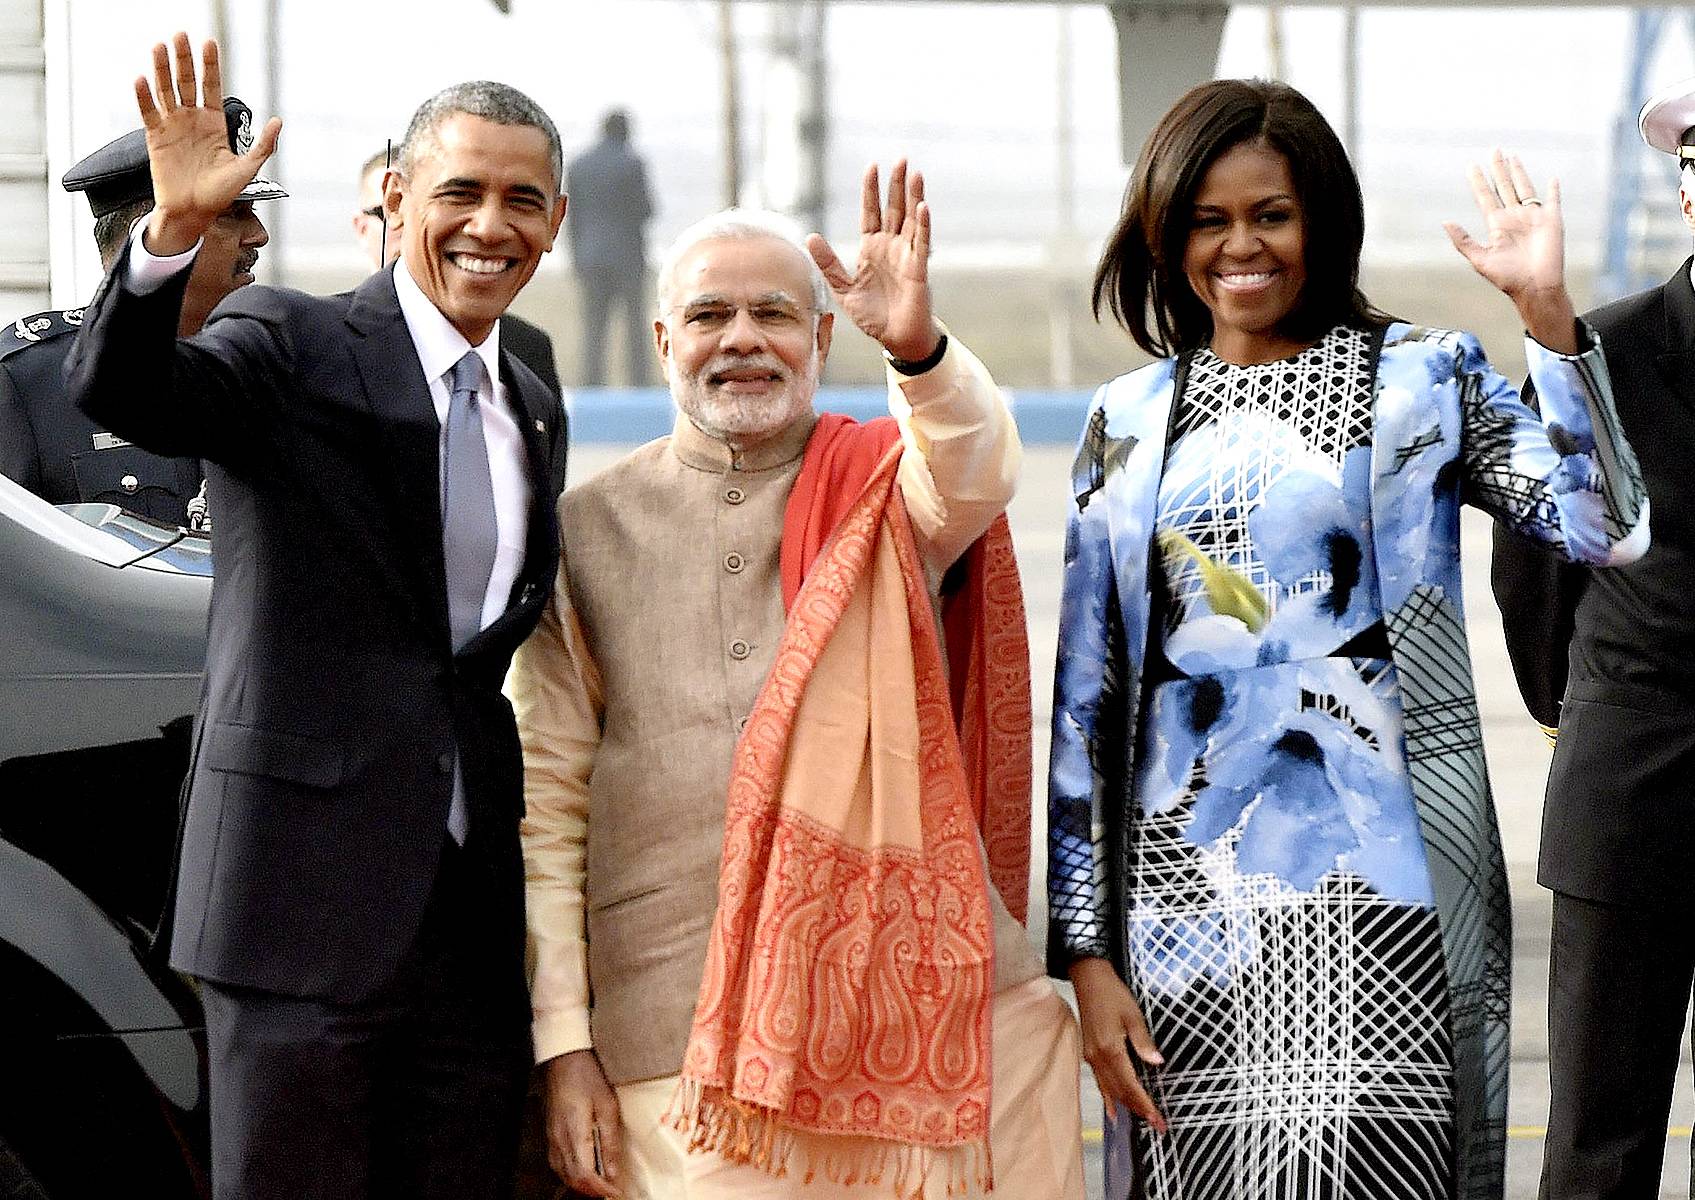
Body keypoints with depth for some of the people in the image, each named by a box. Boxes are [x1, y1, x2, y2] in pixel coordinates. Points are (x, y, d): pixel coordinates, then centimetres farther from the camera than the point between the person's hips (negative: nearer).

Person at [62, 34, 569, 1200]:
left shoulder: (536, 414, 17)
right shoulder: (291, 345, -3)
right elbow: (116, 389, -22)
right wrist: (178, 223, -39)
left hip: (477, 919, 6)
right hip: (311, 899, -6)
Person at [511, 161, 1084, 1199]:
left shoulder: (883, 487, 8)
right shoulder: (588, 532, 9)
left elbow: (976, 471, -17)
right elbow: (549, 799, 8)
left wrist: (918, 346, -38)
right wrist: (563, 1044, 1)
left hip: (925, 1000, 0)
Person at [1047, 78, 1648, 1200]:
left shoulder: (1421, 378, 3)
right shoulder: (1131, 420, 10)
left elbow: (1606, 527, -13)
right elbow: (1084, 697, 9)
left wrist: (1548, 310, -20)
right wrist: (1086, 952, 3)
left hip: (1382, 895, -2)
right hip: (1186, 892, 2)